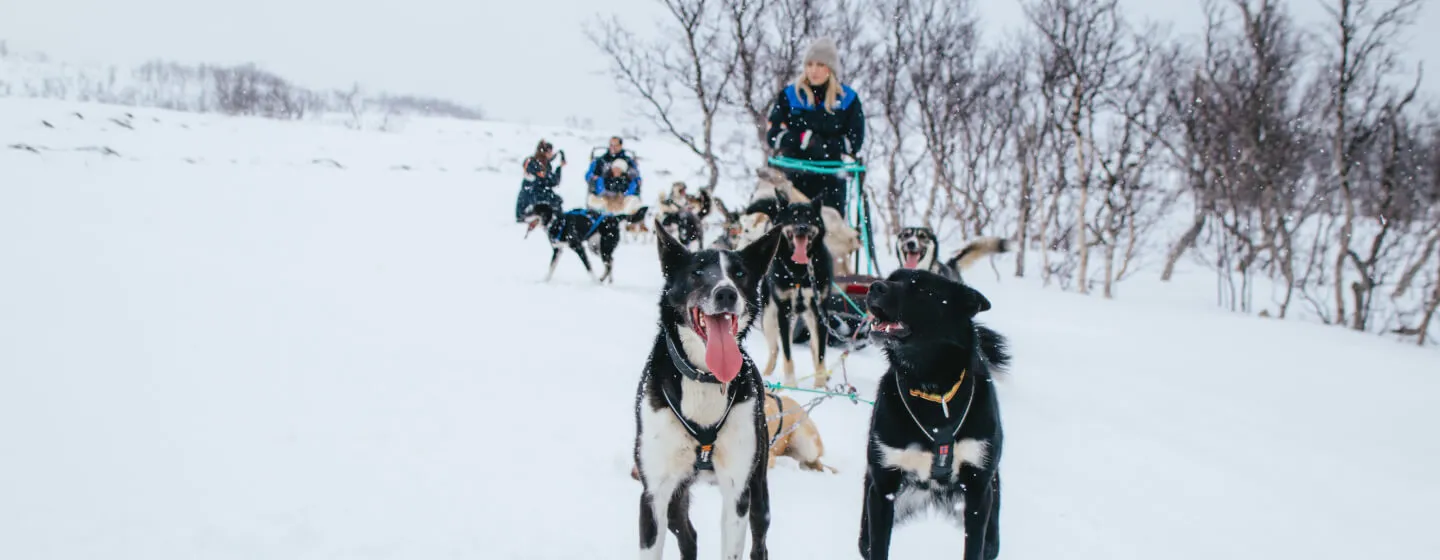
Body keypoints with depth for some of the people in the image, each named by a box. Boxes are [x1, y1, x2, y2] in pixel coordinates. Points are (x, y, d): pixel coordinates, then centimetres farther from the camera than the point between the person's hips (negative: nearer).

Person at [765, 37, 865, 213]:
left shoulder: (848, 99, 3)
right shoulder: (789, 95, 4)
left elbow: (855, 141, 0)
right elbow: (773, 135, -1)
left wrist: (824, 145, -15)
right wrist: (804, 139, -17)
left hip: (831, 177, 0)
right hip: (794, 176, 0)